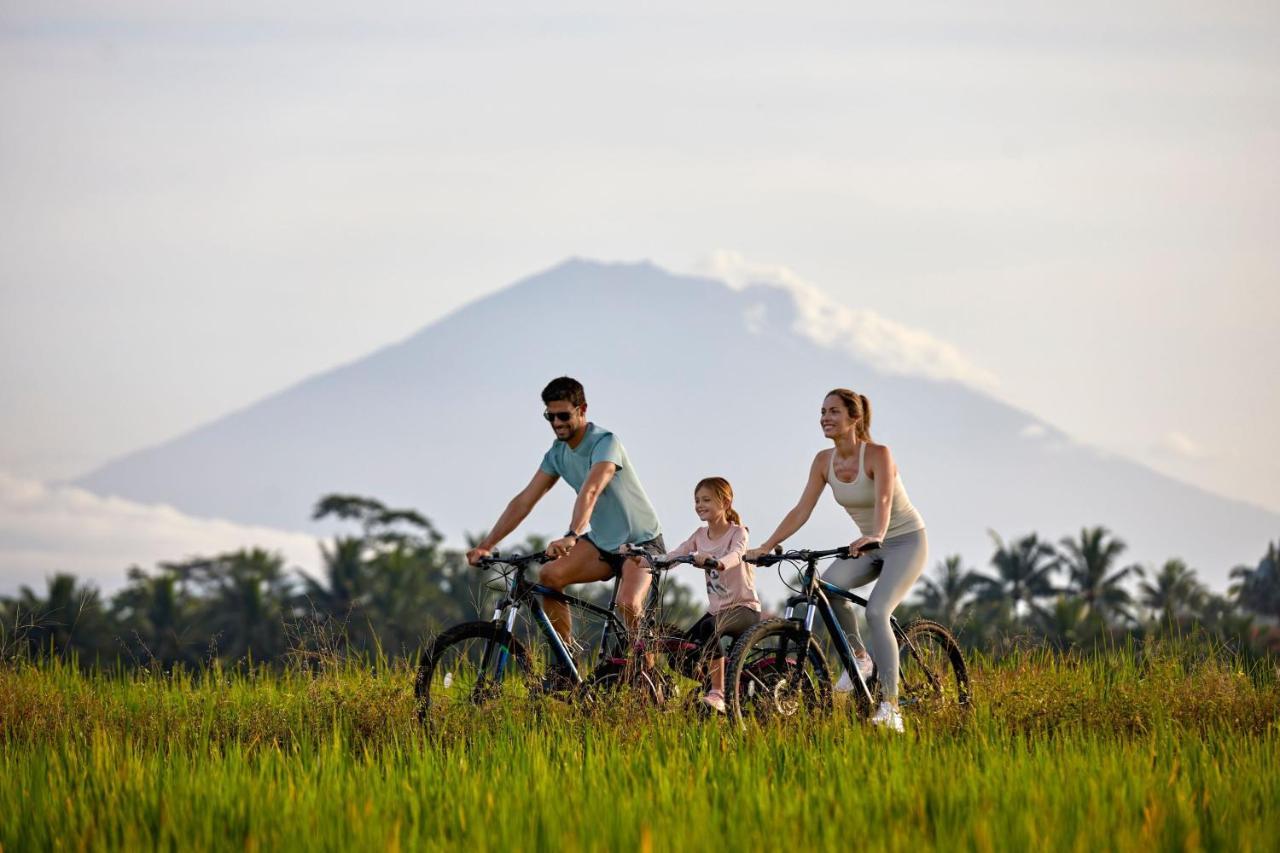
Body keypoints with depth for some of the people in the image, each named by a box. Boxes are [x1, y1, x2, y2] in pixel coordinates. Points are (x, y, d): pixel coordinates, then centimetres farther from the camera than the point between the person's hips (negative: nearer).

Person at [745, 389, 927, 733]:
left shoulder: (878, 455, -21)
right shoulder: (824, 461, -4)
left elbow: (883, 500, -38)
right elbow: (802, 510, -6)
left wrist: (876, 536, -57)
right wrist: (766, 546, -16)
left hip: (906, 541, -6)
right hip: (869, 545, 6)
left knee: (876, 612, -26)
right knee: (826, 585, -23)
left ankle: (890, 706, -26)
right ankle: (857, 657, -5)